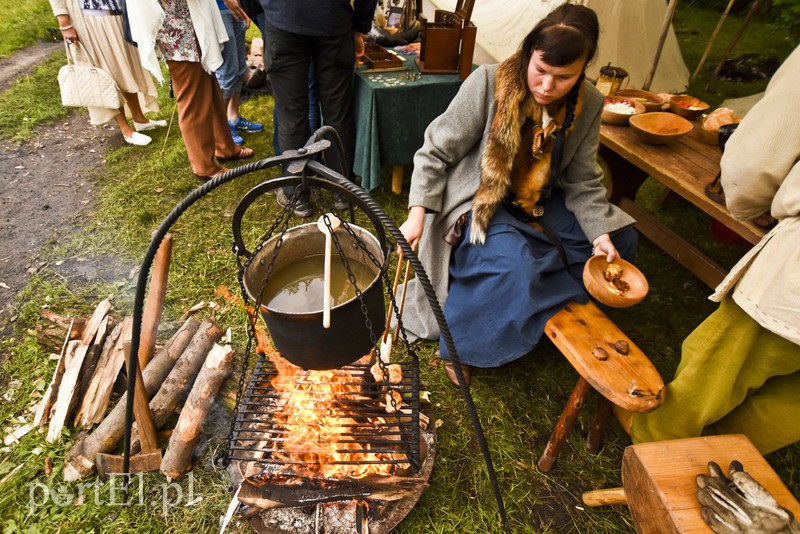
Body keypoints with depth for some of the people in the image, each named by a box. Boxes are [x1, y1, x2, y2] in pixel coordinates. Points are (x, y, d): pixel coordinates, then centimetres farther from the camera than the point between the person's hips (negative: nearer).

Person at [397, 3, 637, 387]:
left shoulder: (588, 106, -5)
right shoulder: (487, 83, -19)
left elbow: (582, 181, 0)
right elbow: (436, 152, -15)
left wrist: (600, 233, -14)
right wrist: (417, 214, -24)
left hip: (540, 204, 6)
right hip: (481, 204, -6)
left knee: (621, 240, -1)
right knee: (513, 265, -33)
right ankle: (459, 344, -8)